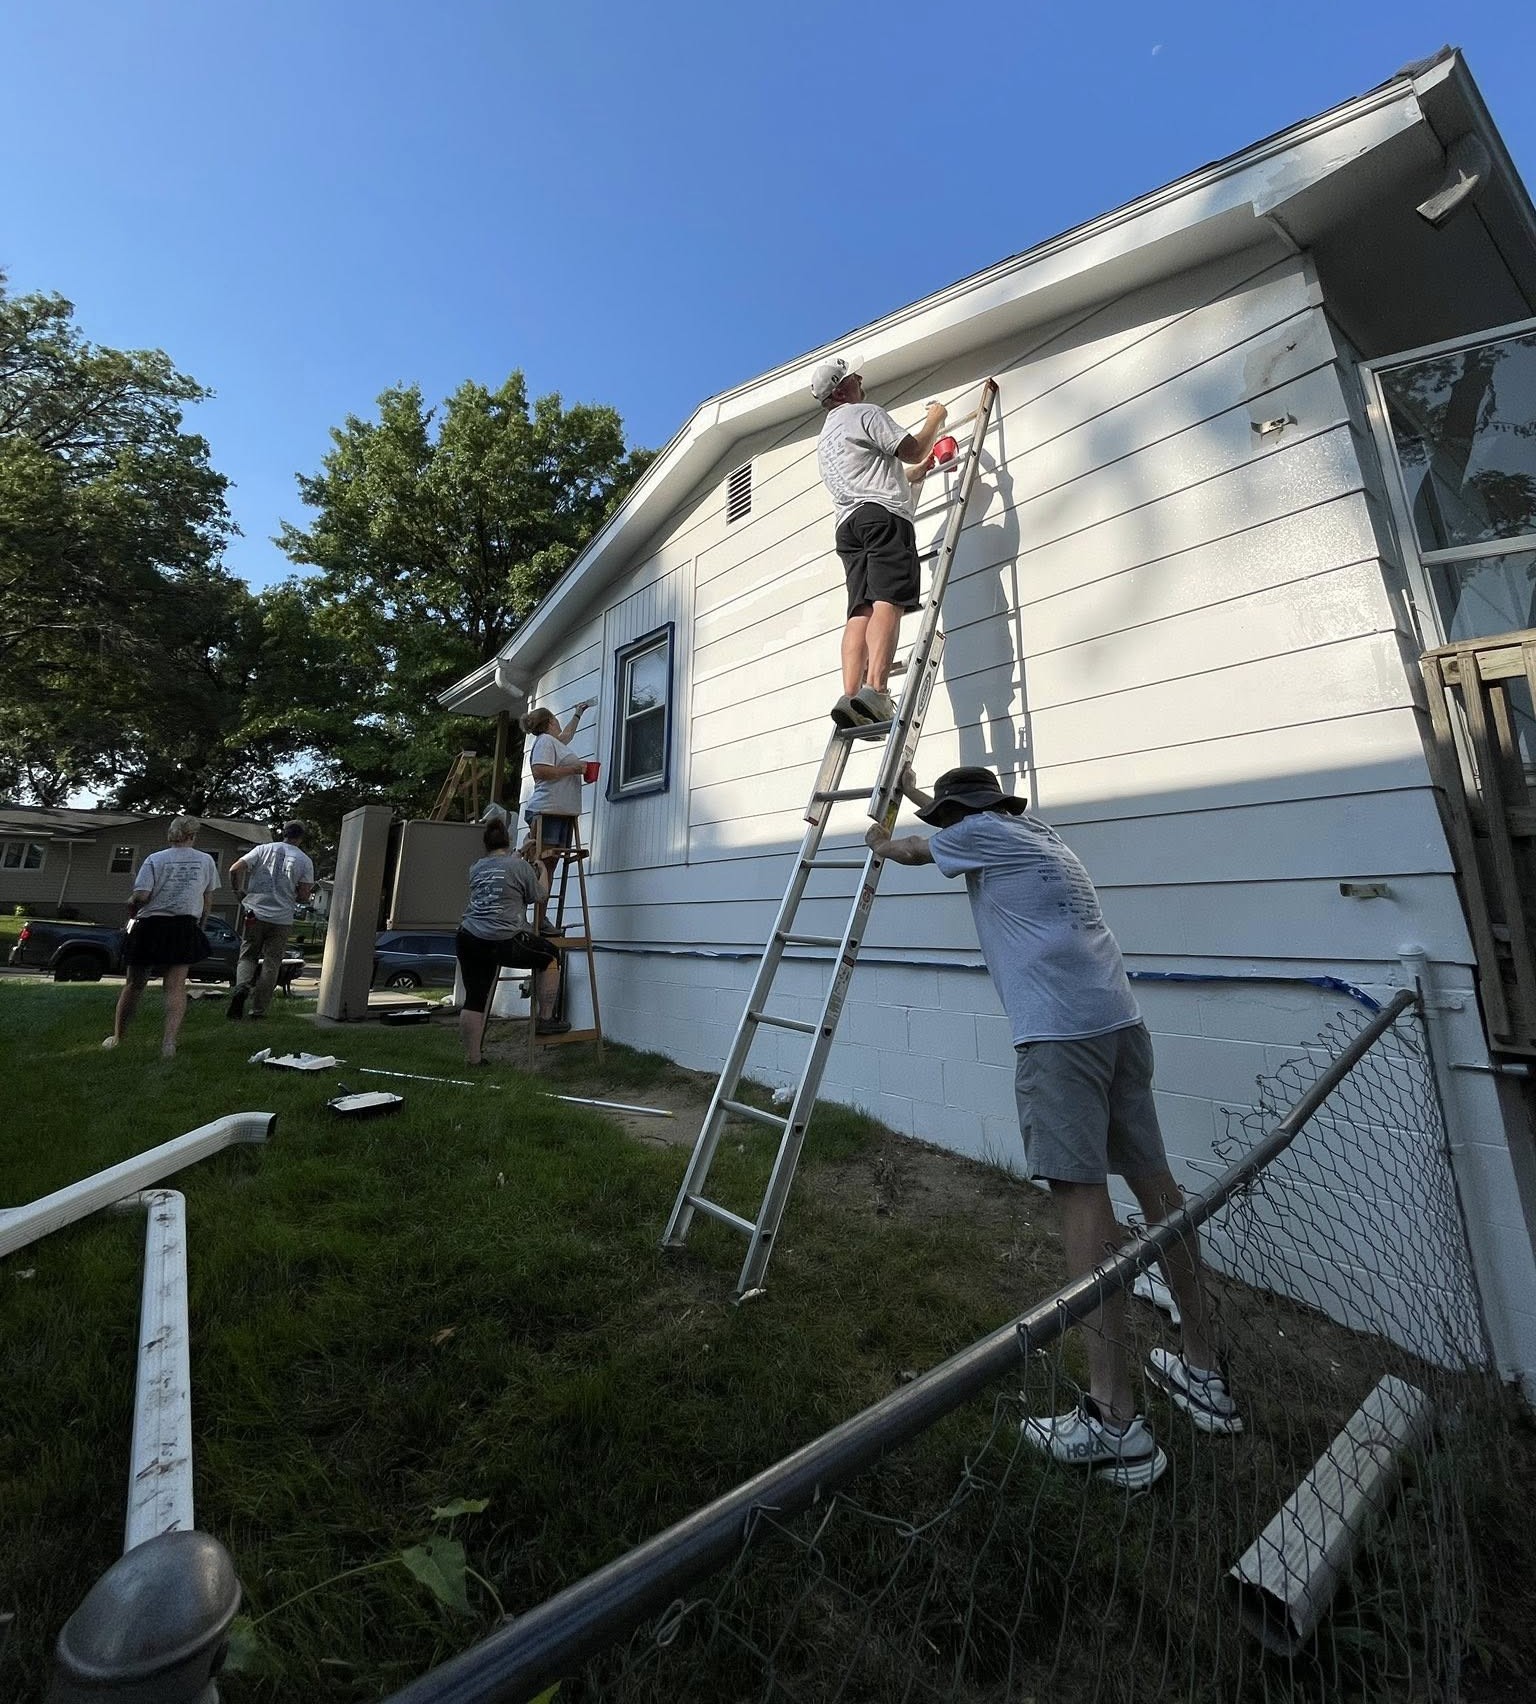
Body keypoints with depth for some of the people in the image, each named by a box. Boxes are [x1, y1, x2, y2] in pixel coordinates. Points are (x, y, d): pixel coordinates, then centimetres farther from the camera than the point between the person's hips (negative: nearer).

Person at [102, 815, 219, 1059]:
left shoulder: (155, 859, -2)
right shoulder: (206, 861, 4)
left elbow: (141, 896, -11)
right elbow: (208, 901, 8)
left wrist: (131, 911, 10)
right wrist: (199, 927, 19)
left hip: (149, 926, 0)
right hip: (184, 927, 0)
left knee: (133, 985, 15)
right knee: (176, 987, -1)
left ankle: (117, 1037, 30)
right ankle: (169, 1039, -16)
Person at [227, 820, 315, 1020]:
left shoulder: (264, 849, 4)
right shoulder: (305, 861, 1)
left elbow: (235, 870, -5)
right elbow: (303, 896, -3)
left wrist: (238, 891, 11)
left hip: (255, 914, 1)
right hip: (282, 920, -1)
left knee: (247, 955, 15)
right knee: (271, 963, 7)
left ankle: (242, 985, -14)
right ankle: (259, 1009, 9)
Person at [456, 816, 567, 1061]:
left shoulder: (476, 867, 15)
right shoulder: (521, 866, -2)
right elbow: (540, 897, 9)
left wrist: (519, 852, 45)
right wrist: (543, 868, 23)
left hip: (467, 939, 6)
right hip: (502, 943, -6)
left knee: (474, 1000, 11)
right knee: (549, 956, 16)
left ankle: (473, 1059, 18)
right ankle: (545, 1019, 20)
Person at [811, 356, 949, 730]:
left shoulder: (824, 438, 37)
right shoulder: (865, 413, 10)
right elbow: (912, 450, 5)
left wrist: (923, 467, 45)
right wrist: (935, 419, 23)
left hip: (849, 524, 8)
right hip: (883, 516, -7)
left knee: (861, 611, -8)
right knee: (887, 603, -22)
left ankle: (850, 696, -25)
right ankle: (874, 690, -39)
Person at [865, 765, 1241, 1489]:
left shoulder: (981, 832, 4)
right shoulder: (1033, 828, 26)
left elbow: (913, 849, 22)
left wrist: (881, 841, 43)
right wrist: (916, 791, 58)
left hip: (1058, 1034, -9)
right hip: (1122, 1022, 9)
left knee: (1082, 1198, -8)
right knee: (1154, 1185, 14)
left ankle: (1115, 1423, -3)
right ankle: (1204, 1373, 28)